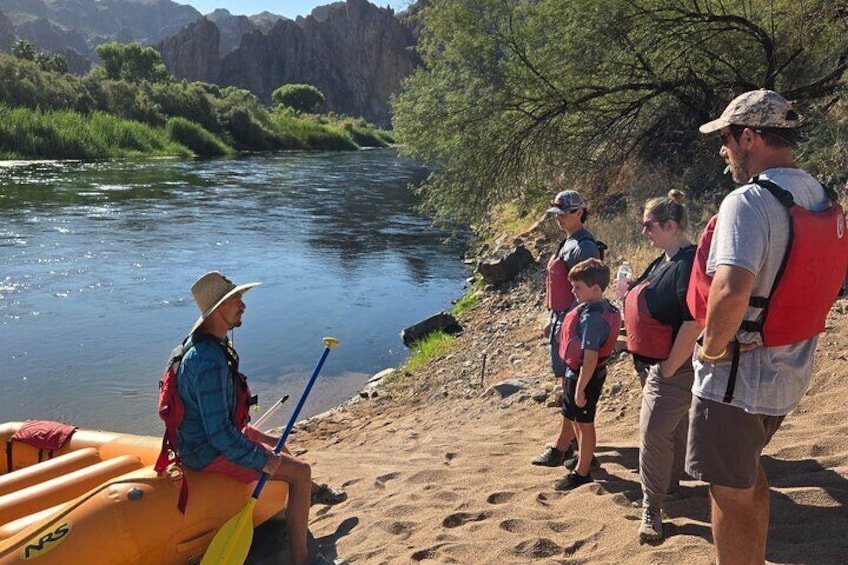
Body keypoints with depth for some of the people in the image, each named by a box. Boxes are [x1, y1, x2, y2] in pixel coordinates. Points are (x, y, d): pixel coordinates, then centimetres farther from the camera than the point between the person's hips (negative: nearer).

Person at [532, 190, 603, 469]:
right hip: (562, 320, 10)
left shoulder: (584, 247, -15)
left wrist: (566, 324, -23)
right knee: (566, 381, 17)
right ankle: (575, 436, 29)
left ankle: (561, 447, 0)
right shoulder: (567, 243, 15)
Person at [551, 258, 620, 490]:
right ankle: (584, 457, 44)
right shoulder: (603, 308, 1)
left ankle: (582, 472, 21)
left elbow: (591, 358, -30)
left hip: (584, 377, -9)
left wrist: (580, 388, -23)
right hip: (575, 373, 9)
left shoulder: (592, 317, -29)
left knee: (584, 423, 6)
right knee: (578, 420, 25)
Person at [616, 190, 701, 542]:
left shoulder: (688, 263, -23)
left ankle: (652, 510, 4)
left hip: (675, 367, -10)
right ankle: (670, 487, 36)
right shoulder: (664, 260, 9)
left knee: (654, 432, -7)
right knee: (674, 427, 21)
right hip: (659, 362, 10)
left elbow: (693, 323, -29)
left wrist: (669, 368, -22)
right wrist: (631, 291, 1)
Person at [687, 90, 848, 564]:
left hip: (738, 374, -9)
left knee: (730, 492, 6)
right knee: (749, 473, 27)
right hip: (791, 371, 9)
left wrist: (713, 348, -19)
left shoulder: (749, 202, -23)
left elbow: (731, 293, -36)